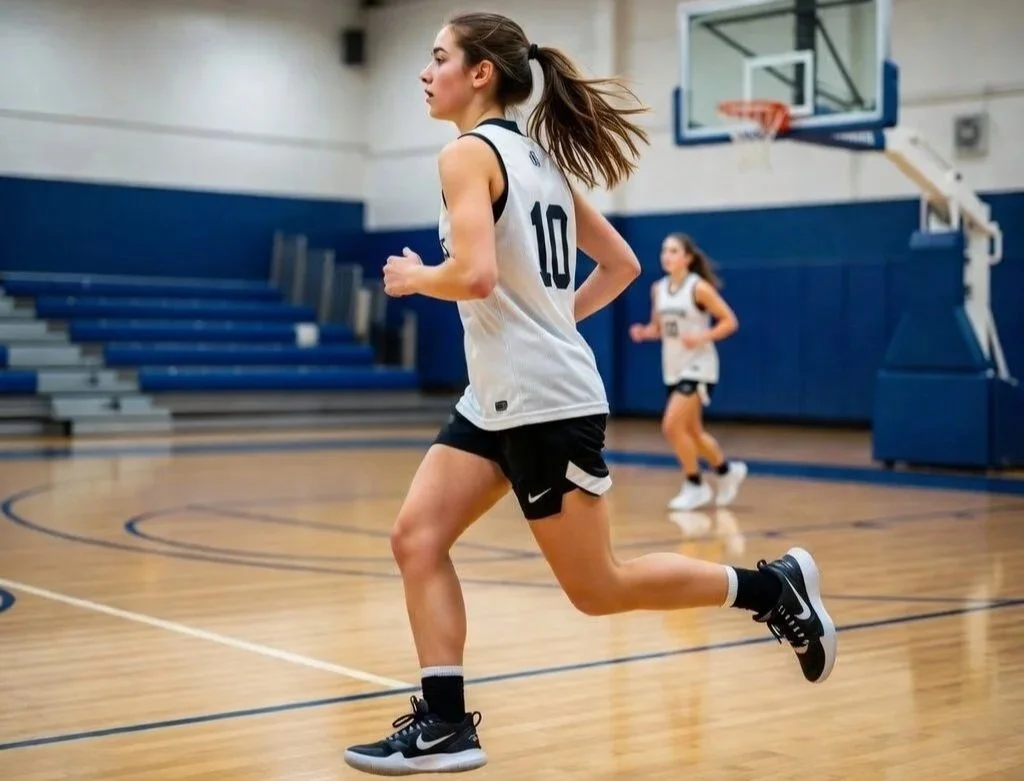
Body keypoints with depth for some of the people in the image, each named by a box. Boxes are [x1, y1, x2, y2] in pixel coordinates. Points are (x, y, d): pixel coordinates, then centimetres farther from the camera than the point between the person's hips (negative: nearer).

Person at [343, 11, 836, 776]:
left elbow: (476, 275, -26)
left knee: (597, 589, 1)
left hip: (544, 402, -10)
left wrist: (415, 278, -7)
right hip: (498, 398, 10)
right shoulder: (540, 157, 14)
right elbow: (622, 264, 17)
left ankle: (772, 587, 13)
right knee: (416, 540, 3)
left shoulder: (468, 154, -12)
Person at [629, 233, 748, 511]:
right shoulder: (658, 289, 5)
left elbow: (730, 322, -11)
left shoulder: (699, 287, -13)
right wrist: (642, 332, -7)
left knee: (672, 426, -16)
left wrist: (702, 337, -25)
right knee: (692, 432, 15)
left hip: (698, 367, -7)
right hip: (672, 369, 7)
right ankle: (728, 471, 38)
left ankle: (695, 487, 1)